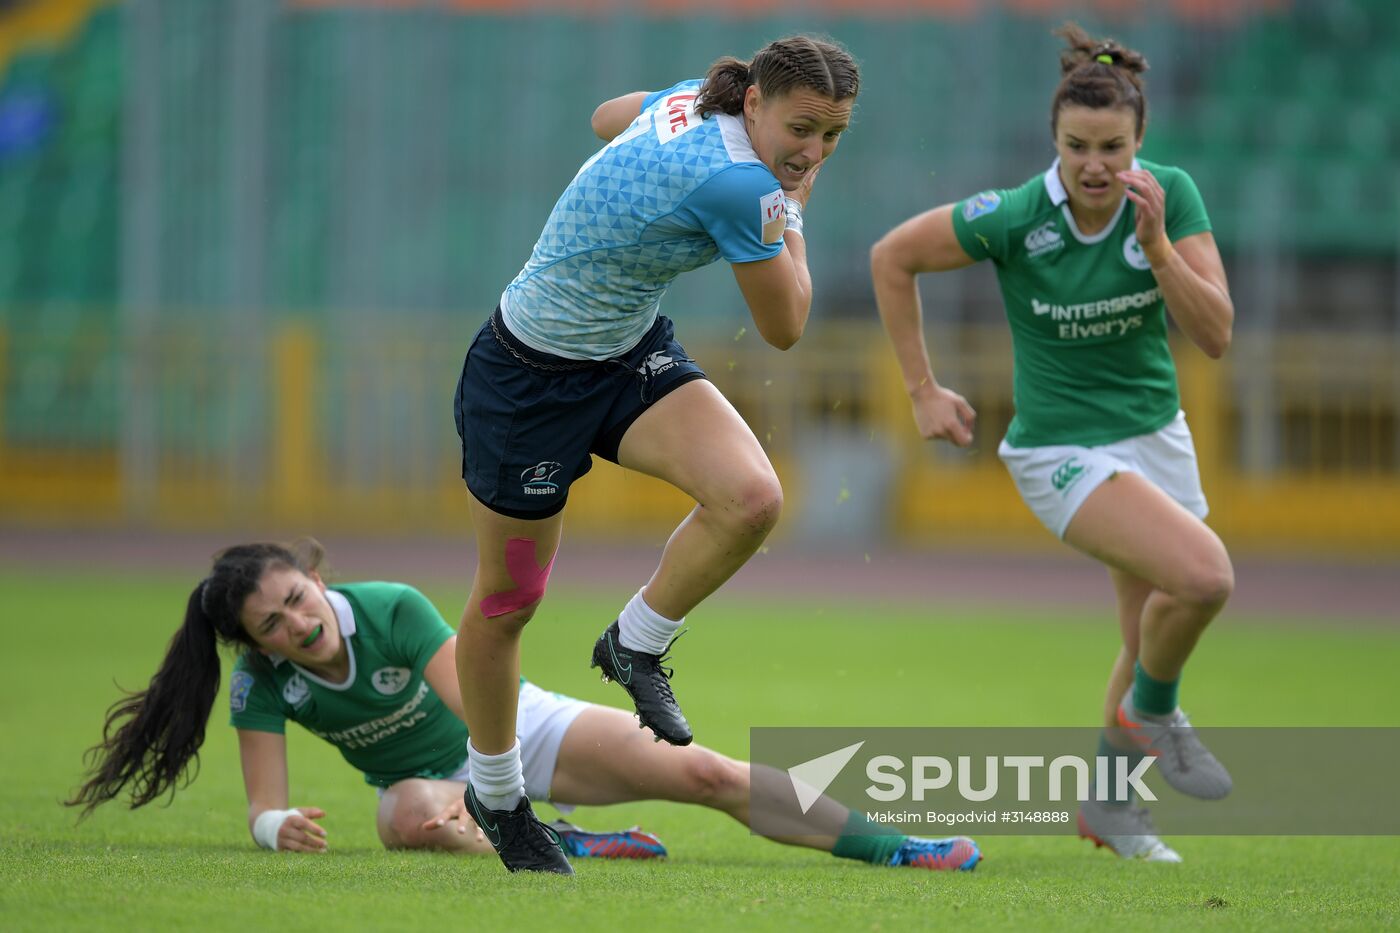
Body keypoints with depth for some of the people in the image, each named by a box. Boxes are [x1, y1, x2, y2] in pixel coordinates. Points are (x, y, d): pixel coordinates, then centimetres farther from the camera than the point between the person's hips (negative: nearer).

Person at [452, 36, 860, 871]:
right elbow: (785, 327, -17)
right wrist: (791, 206, -5)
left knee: (752, 497, -17)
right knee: (508, 599, 7)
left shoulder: (691, 104, -5)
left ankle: (636, 646, 6)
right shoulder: (737, 183, -31)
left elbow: (609, 116, 20)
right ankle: (495, 793, 29)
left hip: (631, 353, 8)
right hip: (529, 378, -8)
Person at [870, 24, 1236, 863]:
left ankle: (1110, 801, 38)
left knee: (1155, 643, 14)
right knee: (1204, 573, -27)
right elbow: (892, 257, -7)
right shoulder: (1013, 218, -21)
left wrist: (1157, 243, -29)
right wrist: (924, 391, -4)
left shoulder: (1172, 196, -12)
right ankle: (1154, 709, 2)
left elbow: (1216, 336, -16)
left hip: (1156, 432, 5)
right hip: (1062, 446, -5)